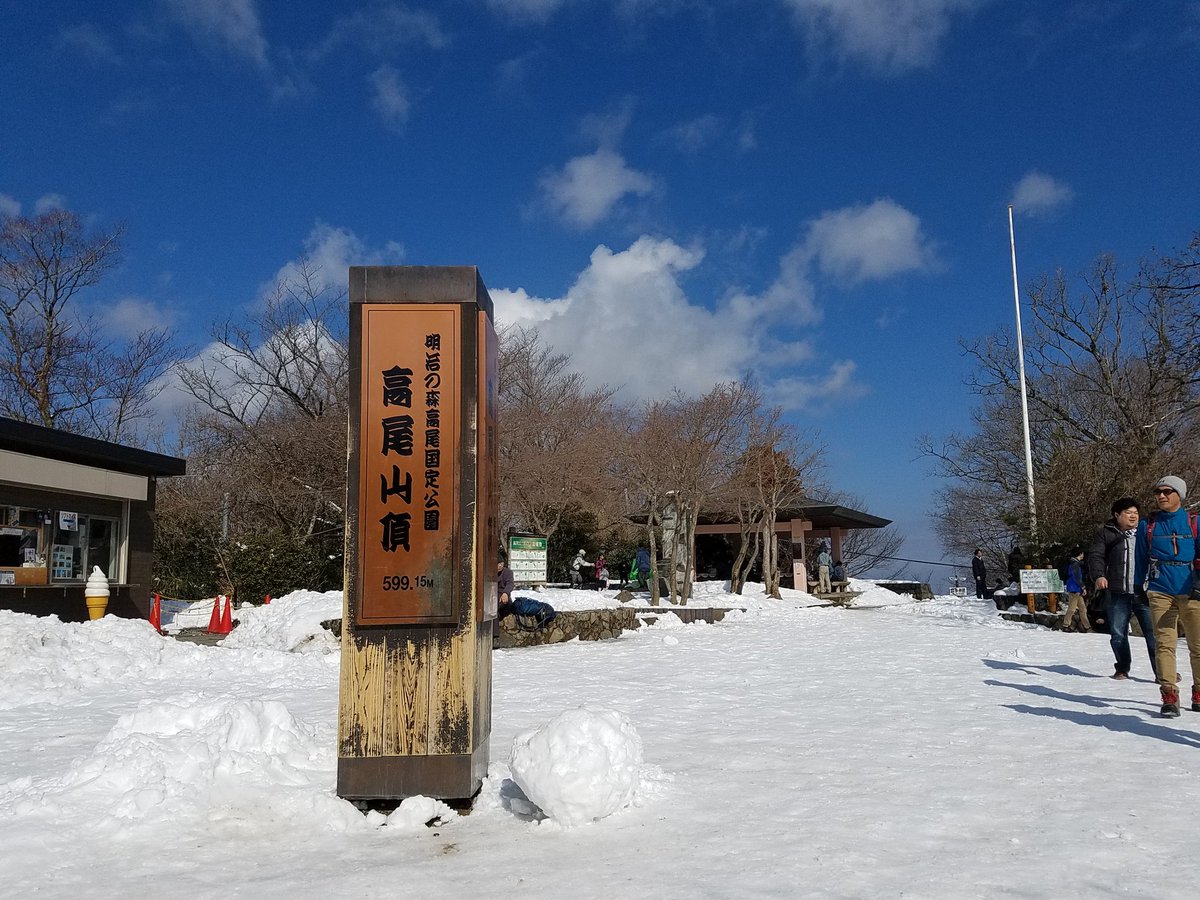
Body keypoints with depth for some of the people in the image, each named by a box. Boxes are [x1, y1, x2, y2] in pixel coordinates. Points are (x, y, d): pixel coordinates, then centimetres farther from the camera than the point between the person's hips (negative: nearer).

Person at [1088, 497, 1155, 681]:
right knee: (1118, 634, 6)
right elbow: (1095, 555, 2)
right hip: (1117, 594, 0)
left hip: (1144, 593, 0)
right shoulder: (1106, 533, 7)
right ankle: (1122, 669, 20)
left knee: (1154, 633, -4)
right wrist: (1098, 575, -16)